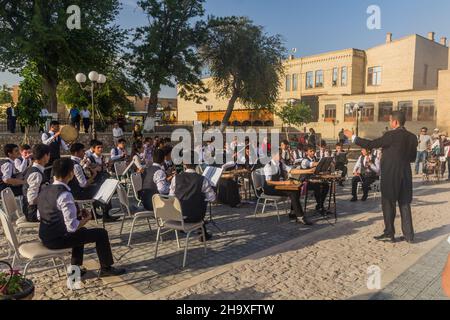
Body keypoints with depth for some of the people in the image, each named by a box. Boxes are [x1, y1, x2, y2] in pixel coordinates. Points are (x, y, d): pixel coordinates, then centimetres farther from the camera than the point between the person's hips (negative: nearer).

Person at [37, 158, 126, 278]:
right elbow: (72, 227, -28)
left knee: (81, 231, 32)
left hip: (44, 238, 9)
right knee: (101, 233, 1)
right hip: (58, 240, -9)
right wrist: (86, 219, -7)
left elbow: (39, 216, 13)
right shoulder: (65, 195, -26)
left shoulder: (45, 189, 1)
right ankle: (106, 268, 16)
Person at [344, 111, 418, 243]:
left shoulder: (392, 135, -15)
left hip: (391, 175, -6)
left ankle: (389, 233, 12)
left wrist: (353, 137, -7)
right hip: (405, 175, 6)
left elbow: (371, 144, -15)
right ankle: (408, 235, 16)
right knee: (405, 204, 12)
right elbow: (412, 158, 13)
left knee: (388, 204, 5)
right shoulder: (412, 137, 6)